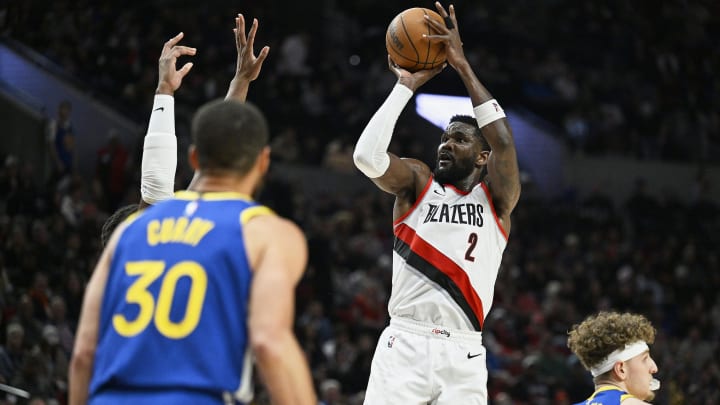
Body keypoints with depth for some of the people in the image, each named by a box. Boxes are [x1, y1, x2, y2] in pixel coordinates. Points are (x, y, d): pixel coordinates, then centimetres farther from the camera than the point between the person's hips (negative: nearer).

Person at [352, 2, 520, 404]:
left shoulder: (497, 197, 8)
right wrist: (407, 85, -6)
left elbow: (503, 140, -11)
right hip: (405, 344, 0)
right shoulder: (418, 182, 9)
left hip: (463, 355, 1)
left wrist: (462, 65, -10)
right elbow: (367, 155, -11)